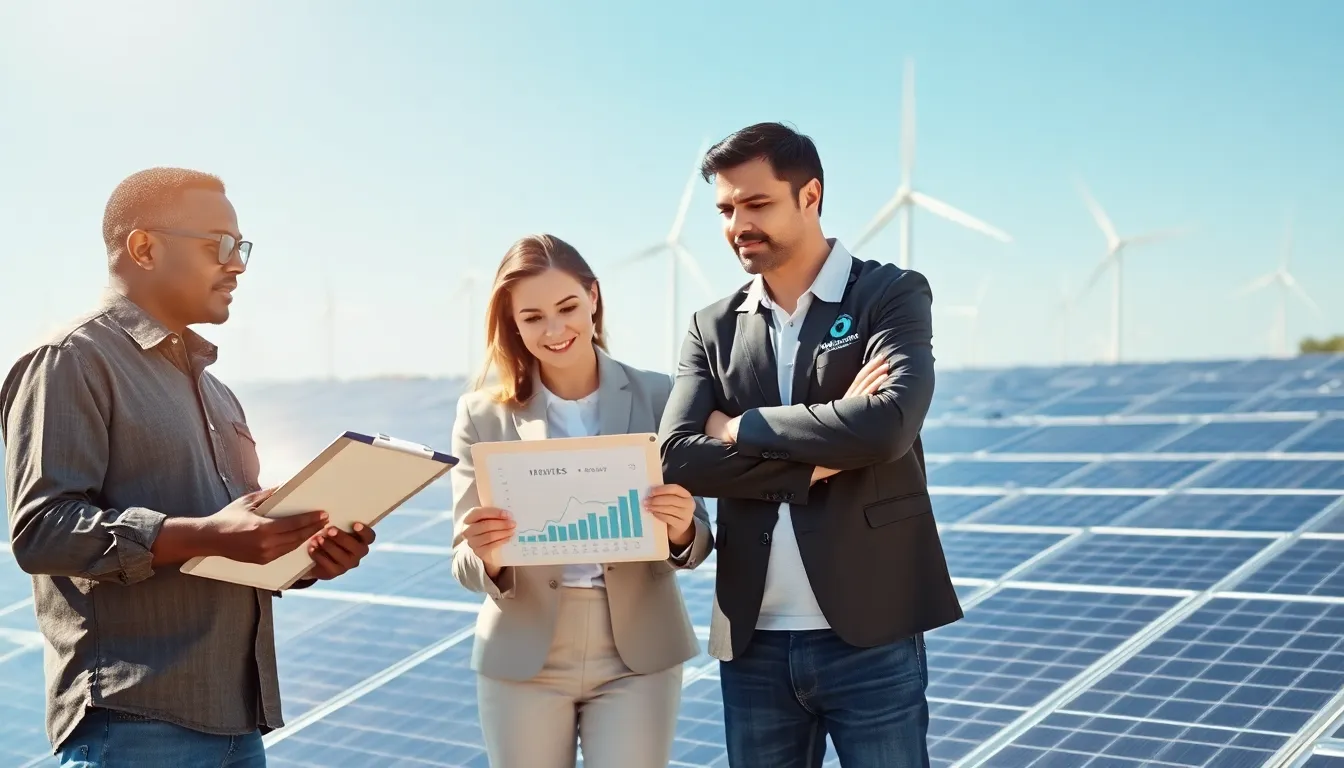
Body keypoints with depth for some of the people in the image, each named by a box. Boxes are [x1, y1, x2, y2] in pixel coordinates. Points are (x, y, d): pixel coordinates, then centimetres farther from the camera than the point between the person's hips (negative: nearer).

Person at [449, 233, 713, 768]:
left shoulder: (658, 397, -3)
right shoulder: (483, 413, -3)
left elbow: (695, 541, -1)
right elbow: (465, 564, -3)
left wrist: (681, 530, -23)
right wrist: (486, 556, -26)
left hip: (638, 656, 0)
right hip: (523, 660, 1)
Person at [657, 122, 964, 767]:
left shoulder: (893, 295, -2)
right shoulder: (712, 328, 9)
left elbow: (887, 424, -19)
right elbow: (676, 459, -5)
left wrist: (742, 428, -9)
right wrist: (818, 461, -13)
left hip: (869, 635, -3)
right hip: (753, 643, 4)